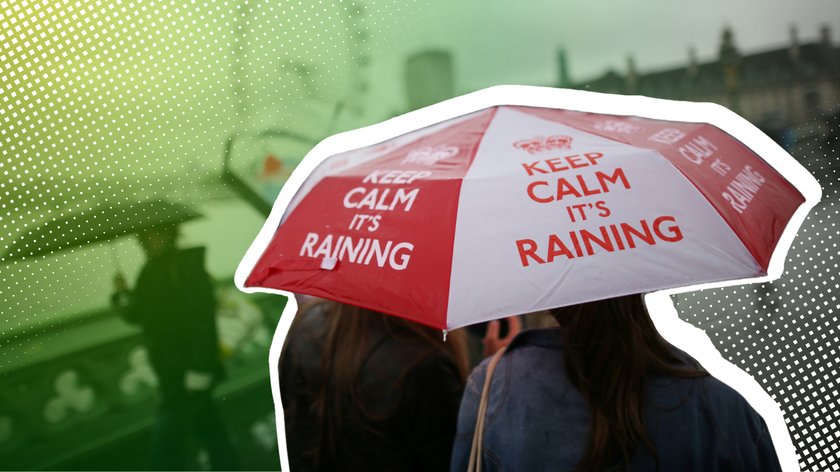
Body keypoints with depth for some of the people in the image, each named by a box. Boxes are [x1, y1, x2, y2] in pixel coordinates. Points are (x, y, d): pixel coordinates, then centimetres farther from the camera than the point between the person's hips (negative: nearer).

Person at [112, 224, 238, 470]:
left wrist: (198, 369, -26)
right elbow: (138, 314, 17)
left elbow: (202, 318, -22)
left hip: (188, 373, -9)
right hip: (174, 372, 9)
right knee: (211, 432, 18)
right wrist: (123, 294, -3)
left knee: (165, 444, -7)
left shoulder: (185, 266, -14)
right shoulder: (152, 272, 12)